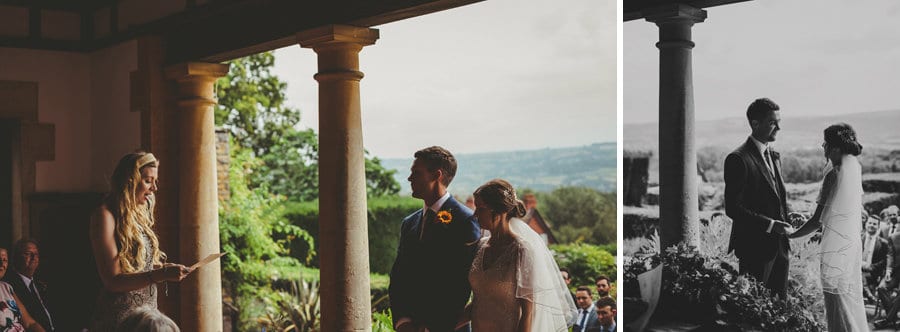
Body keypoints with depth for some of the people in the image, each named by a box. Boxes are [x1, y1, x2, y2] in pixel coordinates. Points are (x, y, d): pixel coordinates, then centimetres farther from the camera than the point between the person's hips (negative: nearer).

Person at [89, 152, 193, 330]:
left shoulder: (138, 214, 11)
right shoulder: (105, 216, -13)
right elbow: (113, 281, -18)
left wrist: (161, 269, 0)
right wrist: (161, 275, -25)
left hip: (147, 312, 7)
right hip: (120, 317, -7)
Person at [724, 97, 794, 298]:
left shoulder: (774, 157, 15)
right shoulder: (738, 159, -13)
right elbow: (733, 208, -17)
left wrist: (785, 224, 7)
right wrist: (770, 225, -20)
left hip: (779, 245, 8)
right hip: (754, 246, -8)